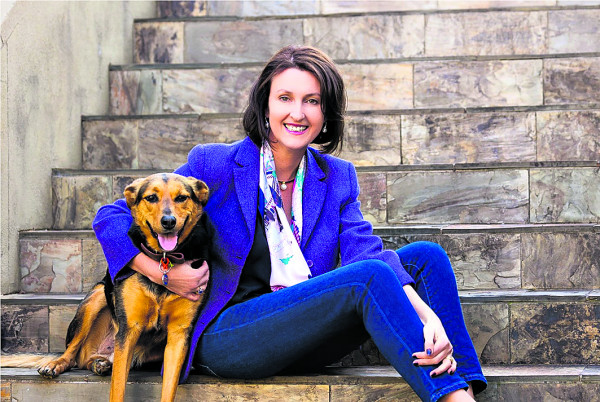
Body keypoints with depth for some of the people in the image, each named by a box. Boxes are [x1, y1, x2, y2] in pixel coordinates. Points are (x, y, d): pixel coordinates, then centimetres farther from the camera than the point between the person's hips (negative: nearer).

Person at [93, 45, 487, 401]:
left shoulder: (337, 177, 9)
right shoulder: (214, 164, -3)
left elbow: (365, 251, -8)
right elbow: (111, 218, 0)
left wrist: (425, 315, -26)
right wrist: (165, 274, -17)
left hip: (306, 337, 5)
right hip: (225, 336, -5)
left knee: (425, 255, -12)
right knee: (370, 278, -27)